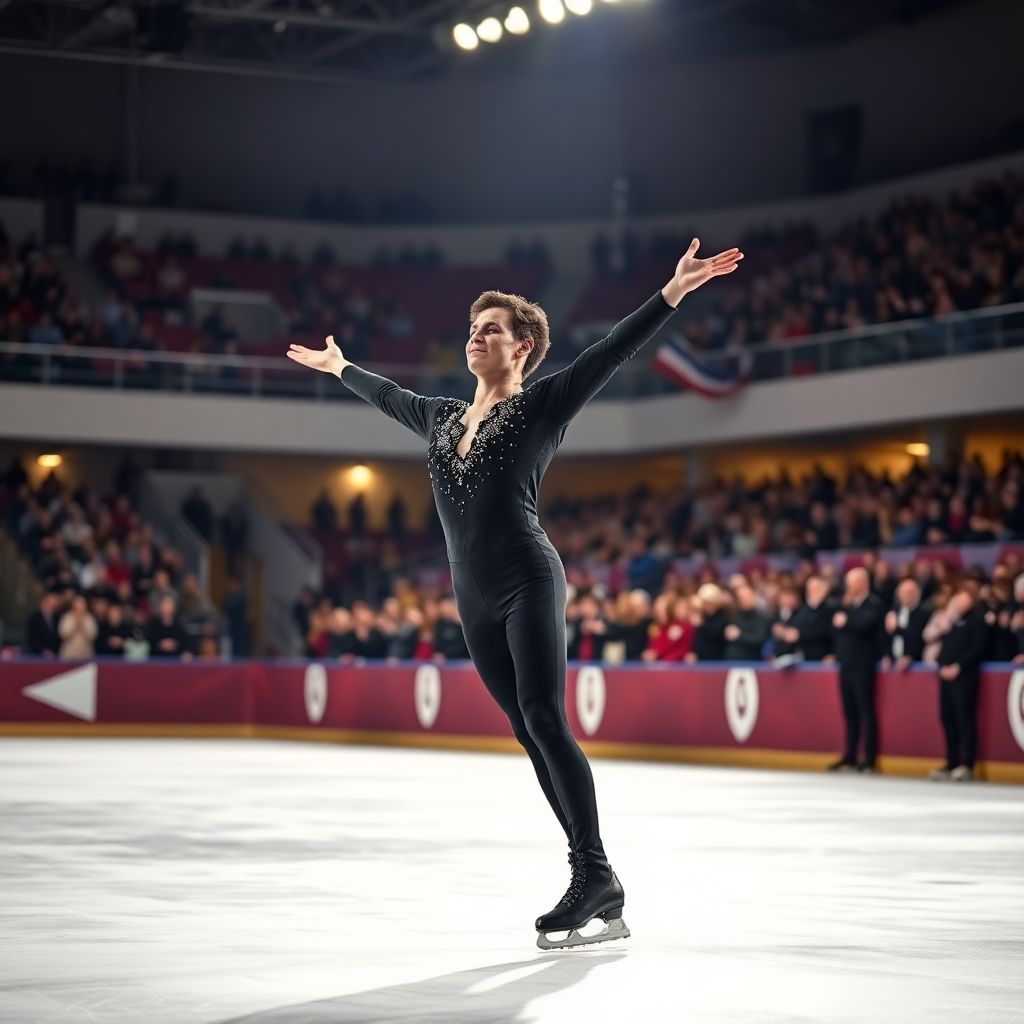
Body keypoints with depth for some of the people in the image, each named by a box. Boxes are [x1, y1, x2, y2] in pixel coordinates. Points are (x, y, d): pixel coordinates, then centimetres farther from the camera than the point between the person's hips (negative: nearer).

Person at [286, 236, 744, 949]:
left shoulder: (542, 406, 2)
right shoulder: (444, 418, 19)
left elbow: (611, 353, -9)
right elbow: (386, 394, 38)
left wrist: (671, 296, -19)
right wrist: (339, 367, 52)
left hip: (530, 583, -6)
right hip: (476, 598, 6)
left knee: (544, 719, -18)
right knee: (528, 732, 2)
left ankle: (595, 874, -18)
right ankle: (598, 889, 2)